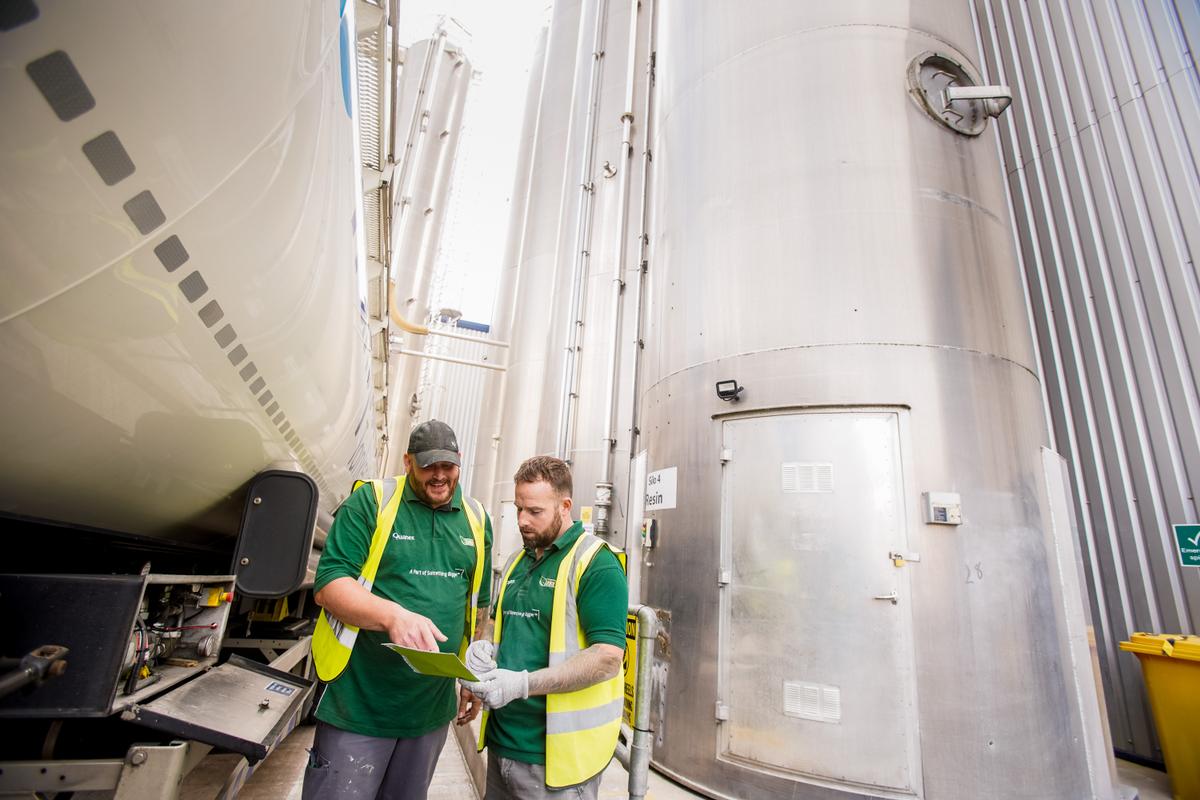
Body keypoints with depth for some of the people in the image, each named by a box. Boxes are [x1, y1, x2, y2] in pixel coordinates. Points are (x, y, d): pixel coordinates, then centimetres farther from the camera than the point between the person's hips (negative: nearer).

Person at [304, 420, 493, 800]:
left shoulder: (477, 519, 4)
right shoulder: (369, 502, -10)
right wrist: (393, 615, -30)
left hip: (432, 708, 5)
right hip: (360, 705, -4)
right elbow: (328, 583, -14)